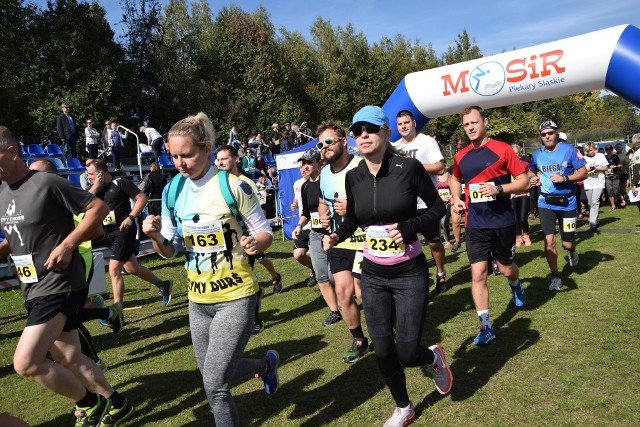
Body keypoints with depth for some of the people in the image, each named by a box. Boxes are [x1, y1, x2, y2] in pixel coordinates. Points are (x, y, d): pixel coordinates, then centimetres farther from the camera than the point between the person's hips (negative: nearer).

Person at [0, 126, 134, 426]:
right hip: (34, 290, 9)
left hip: (59, 287, -9)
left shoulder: (48, 184, -16)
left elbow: (99, 208, -15)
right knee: (69, 359, 14)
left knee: (25, 363, -11)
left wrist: (67, 244, -20)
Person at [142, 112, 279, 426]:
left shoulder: (233, 186, -15)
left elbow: (265, 233, -8)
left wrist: (255, 243, -31)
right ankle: (267, 365, 46)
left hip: (235, 297, -6)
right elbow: (170, 252, 5)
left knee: (215, 385, -6)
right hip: (198, 299, 6)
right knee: (214, 377, 18)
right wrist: (156, 236, -17)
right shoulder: (172, 192, 0)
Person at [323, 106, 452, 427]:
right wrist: (336, 236, -7)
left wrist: (410, 227, -20)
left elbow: (438, 207, -4)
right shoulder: (353, 176, -2)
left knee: (407, 353, -4)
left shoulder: (409, 168, -13)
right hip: (372, 276, 4)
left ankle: (433, 358, 36)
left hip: (410, 274, -3)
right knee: (383, 351, 7)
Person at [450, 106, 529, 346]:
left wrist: (499, 189, -22)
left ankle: (516, 284, 52)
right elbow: (455, 179, 25)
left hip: (502, 222, -2)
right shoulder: (461, 157, 5)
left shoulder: (502, 149, -7)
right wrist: (456, 199, 7)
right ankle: (486, 327, 7)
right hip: (475, 225, 2)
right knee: (478, 274, -3)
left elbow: (524, 182, -6)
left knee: (506, 269, 14)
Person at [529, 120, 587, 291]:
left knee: (567, 243, 5)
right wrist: (533, 178, 0)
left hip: (567, 203, -1)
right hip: (546, 203, 2)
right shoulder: (537, 154, 3)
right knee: (549, 240, -7)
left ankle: (571, 251, 45)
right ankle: (555, 276, 9)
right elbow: (532, 171, 22)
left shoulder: (569, 150, -7)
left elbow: (583, 173, -6)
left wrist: (565, 178, -21)